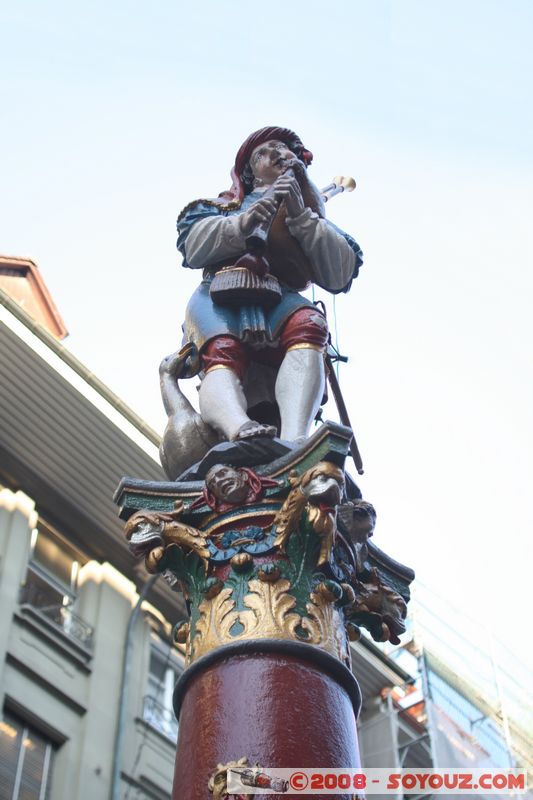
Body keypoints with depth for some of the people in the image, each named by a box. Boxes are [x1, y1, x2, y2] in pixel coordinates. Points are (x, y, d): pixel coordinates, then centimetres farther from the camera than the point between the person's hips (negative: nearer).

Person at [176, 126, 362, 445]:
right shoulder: (227, 206, 33)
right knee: (223, 351, -36)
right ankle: (241, 431, -66)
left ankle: (294, 442, -59)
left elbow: (340, 276, 12)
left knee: (308, 324, -37)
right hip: (221, 294, 0)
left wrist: (300, 216, 2)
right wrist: (242, 224, -6)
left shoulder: (316, 222, 32)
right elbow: (193, 249, 12)